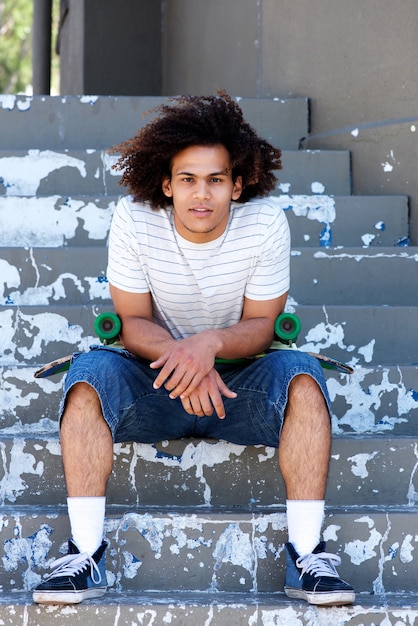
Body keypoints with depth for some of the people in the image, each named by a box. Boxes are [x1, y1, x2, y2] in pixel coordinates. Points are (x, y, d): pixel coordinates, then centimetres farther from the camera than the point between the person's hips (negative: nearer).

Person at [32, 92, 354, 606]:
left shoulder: (265, 224, -14)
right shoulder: (134, 220, -13)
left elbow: (260, 324, -8)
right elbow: (134, 321, -9)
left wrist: (212, 343, -32)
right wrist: (180, 355, -31)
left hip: (239, 380, 0)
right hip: (157, 389, 0)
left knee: (300, 374, -30)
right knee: (90, 371, -29)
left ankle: (306, 555, -29)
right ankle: (85, 553, -29)